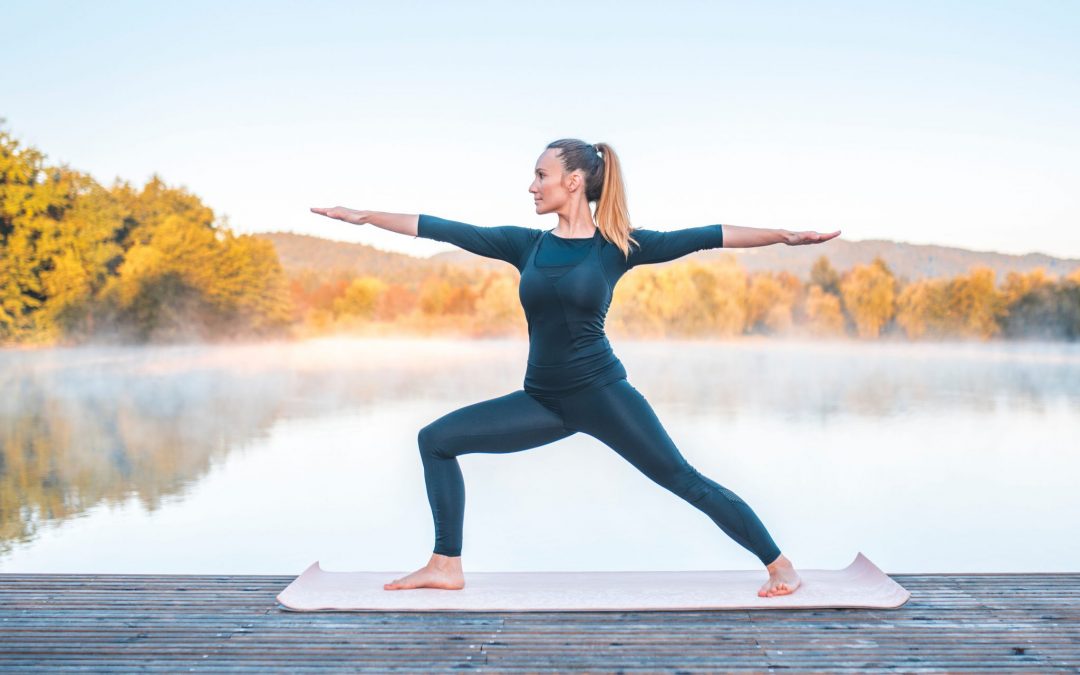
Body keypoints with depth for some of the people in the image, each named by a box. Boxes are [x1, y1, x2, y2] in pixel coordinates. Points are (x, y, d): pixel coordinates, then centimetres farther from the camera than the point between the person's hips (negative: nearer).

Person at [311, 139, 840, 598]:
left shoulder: (618, 246, -5)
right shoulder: (525, 244, 5)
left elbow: (704, 237, -7)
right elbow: (442, 229, 6)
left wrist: (784, 235, -12)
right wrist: (363, 216, 8)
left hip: (603, 393, -5)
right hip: (542, 399, 5)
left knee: (685, 480, -6)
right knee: (436, 439, 1)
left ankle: (781, 566, 8)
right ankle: (446, 566, 8)